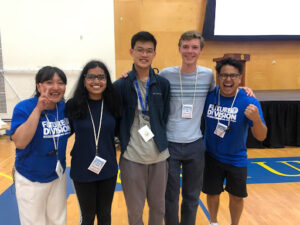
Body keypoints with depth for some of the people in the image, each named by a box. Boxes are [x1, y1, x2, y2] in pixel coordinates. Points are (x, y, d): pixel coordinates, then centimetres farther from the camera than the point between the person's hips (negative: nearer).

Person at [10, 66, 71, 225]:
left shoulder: (65, 107, -5)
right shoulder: (24, 107, -18)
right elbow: (20, 142, -29)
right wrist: (38, 109, -32)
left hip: (58, 176, 4)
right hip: (30, 180, -4)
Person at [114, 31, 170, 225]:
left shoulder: (163, 84, 3)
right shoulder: (121, 85, -4)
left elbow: (165, 117, 7)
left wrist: (161, 141, 3)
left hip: (159, 155, 2)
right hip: (132, 157, -2)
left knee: (158, 206, 18)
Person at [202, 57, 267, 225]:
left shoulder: (249, 102, -17)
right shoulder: (208, 96, -13)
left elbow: (261, 137, -21)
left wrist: (256, 119, -39)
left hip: (237, 159, -1)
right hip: (211, 157, 1)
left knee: (237, 196, 16)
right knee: (212, 193, 17)